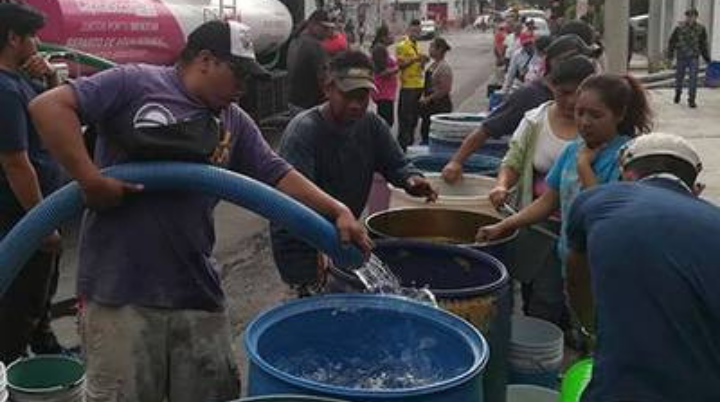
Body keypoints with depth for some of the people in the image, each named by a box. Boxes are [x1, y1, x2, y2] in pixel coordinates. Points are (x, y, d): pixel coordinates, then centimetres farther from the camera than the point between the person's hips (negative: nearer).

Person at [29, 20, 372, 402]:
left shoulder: (234, 122, 13)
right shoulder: (134, 83, -5)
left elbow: (278, 175, 12)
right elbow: (49, 105, -11)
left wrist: (338, 212, 1)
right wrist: (90, 179, -18)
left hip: (198, 292, 6)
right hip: (119, 289, -6)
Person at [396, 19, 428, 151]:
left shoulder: (417, 46, 18)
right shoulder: (402, 46, -7)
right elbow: (400, 64, -16)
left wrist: (423, 61, 2)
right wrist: (415, 59, -21)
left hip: (419, 85, 8)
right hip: (407, 86, -8)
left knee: (415, 115, 12)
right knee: (405, 116, -6)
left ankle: (410, 140, 22)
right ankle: (402, 143, -1)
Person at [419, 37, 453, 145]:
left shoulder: (444, 67, -17)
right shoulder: (432, 65, 12)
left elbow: (445, 89, -21)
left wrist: (428, 99, -17)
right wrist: (423, 96, 8)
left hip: (441, 106, -9)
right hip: (430, 105, 9)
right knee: (424, 131, 12)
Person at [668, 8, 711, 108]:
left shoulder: (700, 29, 2)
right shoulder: (679, 28, -2)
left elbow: (703, 44, 10)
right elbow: (672, 41, 4)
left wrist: (707, 58, 10)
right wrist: (670, 53, -5)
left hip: (694, 58, 0)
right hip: (681, 57, 0)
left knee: (693, 78, -10)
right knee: (679, 77, 12)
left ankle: (691, 100, -5)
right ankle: (678, 93, 40)